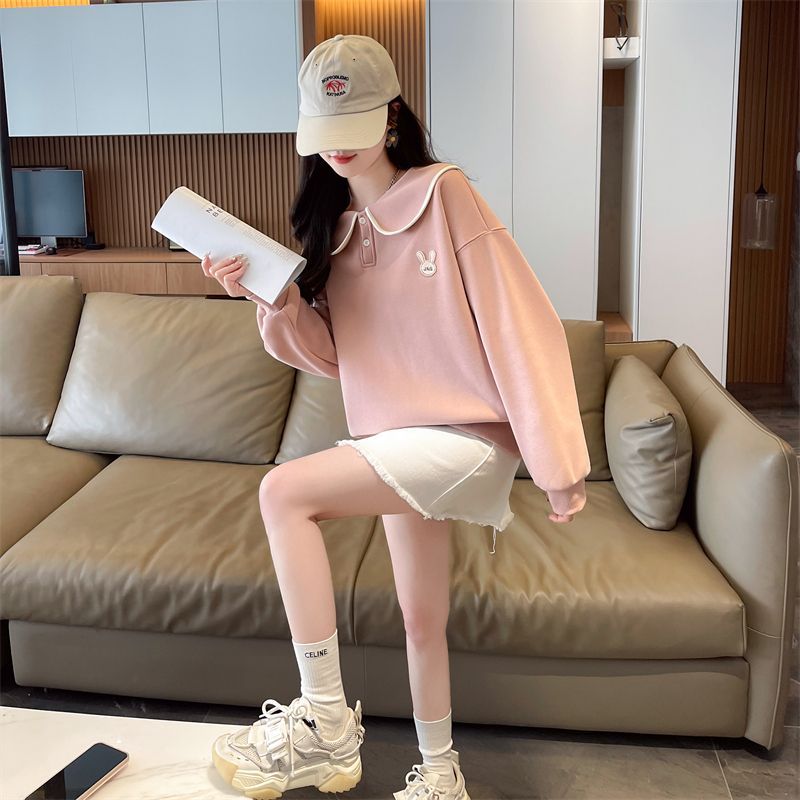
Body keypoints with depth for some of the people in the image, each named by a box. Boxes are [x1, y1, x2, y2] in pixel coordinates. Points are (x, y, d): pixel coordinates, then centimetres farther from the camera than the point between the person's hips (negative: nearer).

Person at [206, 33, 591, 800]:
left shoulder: (444, 194, -10)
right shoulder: (335, 224, 10)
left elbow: (520, 325, -14)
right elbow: (331, 353, 7)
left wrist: (557, 461, -16)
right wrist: (273, 300, -14)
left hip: (466, 435, -7)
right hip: (399, 440, 7)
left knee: (283, 491, -23)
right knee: (421, 618, 15)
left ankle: (325, 723, -14)